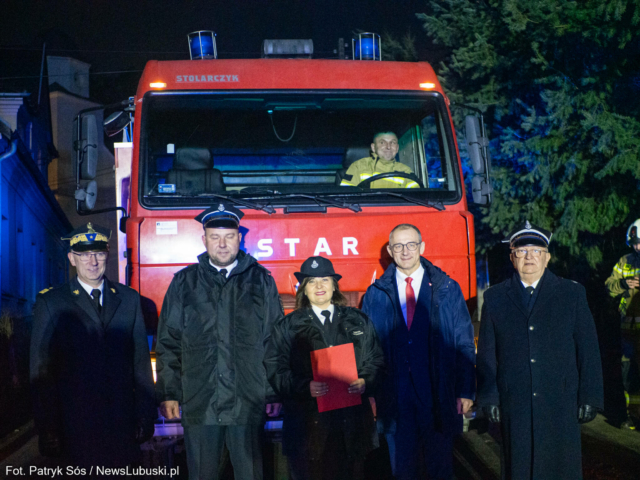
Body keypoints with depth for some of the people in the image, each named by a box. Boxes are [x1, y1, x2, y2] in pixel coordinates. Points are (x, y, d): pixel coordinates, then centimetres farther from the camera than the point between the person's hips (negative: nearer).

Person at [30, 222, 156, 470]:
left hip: (123, 422, 2)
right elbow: (41, 372, 1)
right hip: (76, 427, -2)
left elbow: (141, 361, 9)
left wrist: (146, 417, 5)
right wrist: (48, 430, -2)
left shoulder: (129, 299, 9)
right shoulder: (50, 303, 2)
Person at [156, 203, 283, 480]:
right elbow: (168, 344, 8)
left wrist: (275, 393, 1)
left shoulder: (260, 280, 6)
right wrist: (168, 394, 3)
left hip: (249, 405, 0)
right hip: (199, 405, 1)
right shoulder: (185, 282, 7)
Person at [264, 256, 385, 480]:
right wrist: (305, 387, -16)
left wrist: (365, 381, -9)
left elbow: (376, 360, 12)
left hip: (352, 422, 2)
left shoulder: (358, 321, 15)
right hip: (309, 423, -2)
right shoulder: (288, 327, 8)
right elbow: (274, 370, 0)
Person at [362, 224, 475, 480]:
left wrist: (465, 391, -3)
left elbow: (464, 344, 3)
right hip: (394, 399, 1)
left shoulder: (447, 289, 3)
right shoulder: (375, 295, 5)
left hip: (438, 398, -1)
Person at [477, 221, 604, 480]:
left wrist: (589, 397, -1)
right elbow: (486, 354, 7)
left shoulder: (572, 293, 6)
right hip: (514, 405, 1)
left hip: (561, 404, 0)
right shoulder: (494, 298, 7)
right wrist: (488, 398, 1)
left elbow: (588, 349, 4)